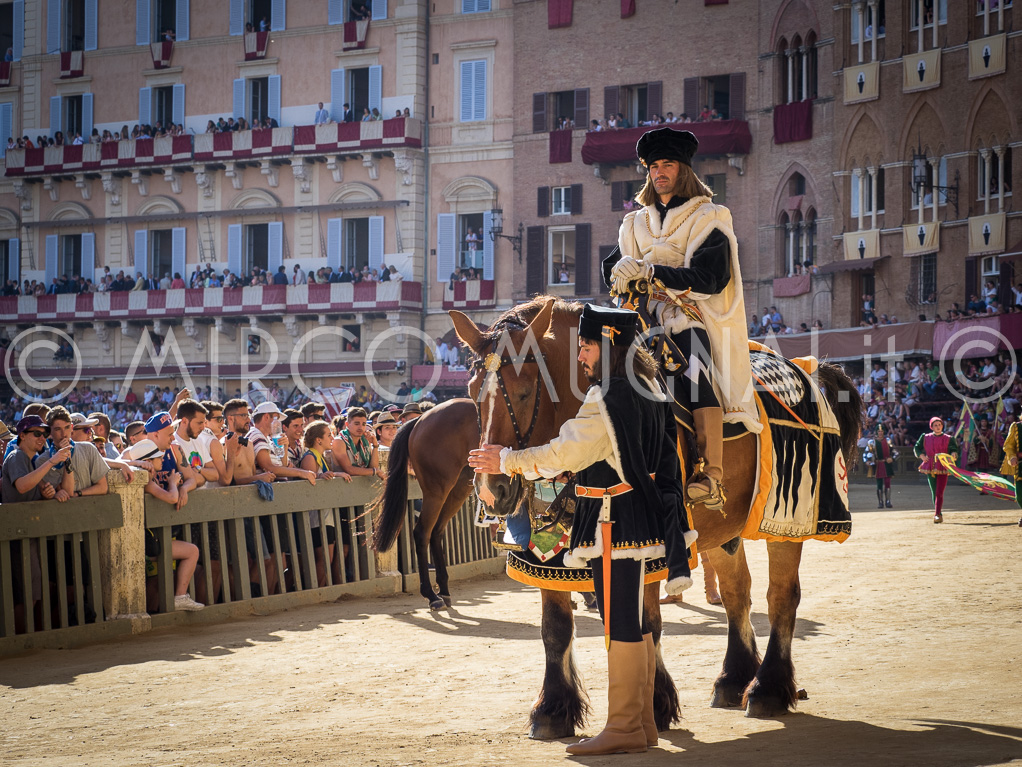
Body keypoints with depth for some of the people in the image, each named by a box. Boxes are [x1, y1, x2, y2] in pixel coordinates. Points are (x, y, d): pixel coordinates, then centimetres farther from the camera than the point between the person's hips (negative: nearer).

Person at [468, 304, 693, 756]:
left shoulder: (607, 398, -18)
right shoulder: (648, 390, 11)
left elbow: (565, 453, -19)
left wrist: (507, 460, -11)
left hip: (614, 524, -10)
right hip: (643, 517, 10)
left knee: (620, 625, -5)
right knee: (635, 624, 14)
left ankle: (624, 729, -1)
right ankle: (643, 722, 20)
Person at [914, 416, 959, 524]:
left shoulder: (948, 439, 5)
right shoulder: (925, 437, 9)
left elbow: (954, 449, -1)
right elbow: (917, 448, 17)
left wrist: (953, 455, -24)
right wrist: (922, 456, -1)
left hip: (943, 469, -2)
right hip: (930, 468, 2)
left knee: (939, 493, -13)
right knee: (934, 493, 7)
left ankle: (937, 515, -17)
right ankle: (939, 515, 18)